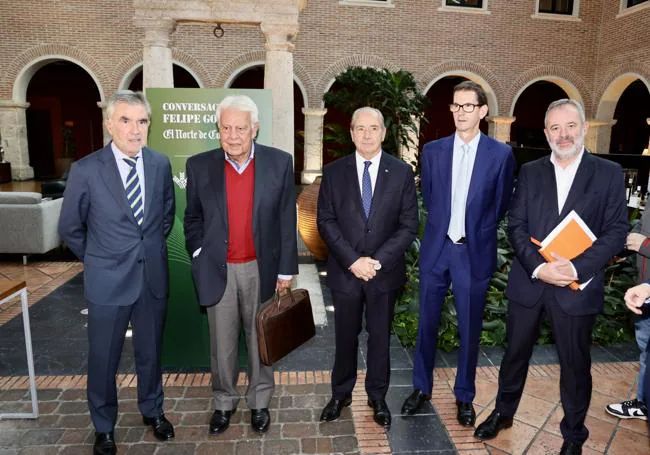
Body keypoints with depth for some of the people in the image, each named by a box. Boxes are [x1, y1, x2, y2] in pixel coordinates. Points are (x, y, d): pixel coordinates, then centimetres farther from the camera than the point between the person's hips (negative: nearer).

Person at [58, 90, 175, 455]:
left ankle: (152, 410, 43)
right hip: (108, 280, -2)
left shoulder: (161, 164, -3)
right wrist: (98, 260, 7)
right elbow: (70, 228, 1)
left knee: (151, 352, 18)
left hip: (154, 276, 3)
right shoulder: (86, 170, -12)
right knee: (104, 359, 13)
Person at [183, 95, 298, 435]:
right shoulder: (199, 165, -3)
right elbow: (193, 218, 8)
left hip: (261, 268, -1)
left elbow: (287, 221, -4)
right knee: (222, 343, 14)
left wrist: (286, 269, -3)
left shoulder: (279, 163, -6)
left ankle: (259, 401, 36)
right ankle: (224, 402, 37)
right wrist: (199, 256, -1)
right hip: (217, 270, 1)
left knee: (260, 339, 15)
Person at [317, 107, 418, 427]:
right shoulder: (334, 172, -1)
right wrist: (352, 260, -14)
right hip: (345, 271, 0)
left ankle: (377, 397, 34)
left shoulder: (402, 172, -2)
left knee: (380, 337, 14)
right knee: (345, 337, 15)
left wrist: (378, 260, -15)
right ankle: (341, 394, 35)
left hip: (385, 272, 0)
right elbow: (326, 221, -4)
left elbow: (408, 225, -4)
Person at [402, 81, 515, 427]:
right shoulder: (433, 151, 2)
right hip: (436, 249, 2)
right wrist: (444, 226, 10)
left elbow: (500, 205, 4)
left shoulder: (501, 154, -3)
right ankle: (421, 388, 29)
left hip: (475, 252, -1)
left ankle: (464, 395, 29)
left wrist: (475, 233, 6)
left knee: (470, 329, 9)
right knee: (427, 323, 11)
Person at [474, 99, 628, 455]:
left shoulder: (609, 173, 0)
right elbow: (516, 226, -1)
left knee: (575, 365, 12)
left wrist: (577, 268, -18)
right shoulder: (530, 172, 5)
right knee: (515, 353, 16)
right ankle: (503, 412, 38)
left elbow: (616, 231, -5)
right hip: (528, 281, 2)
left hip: (577, 286, -1)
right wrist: (538, 267, -15)